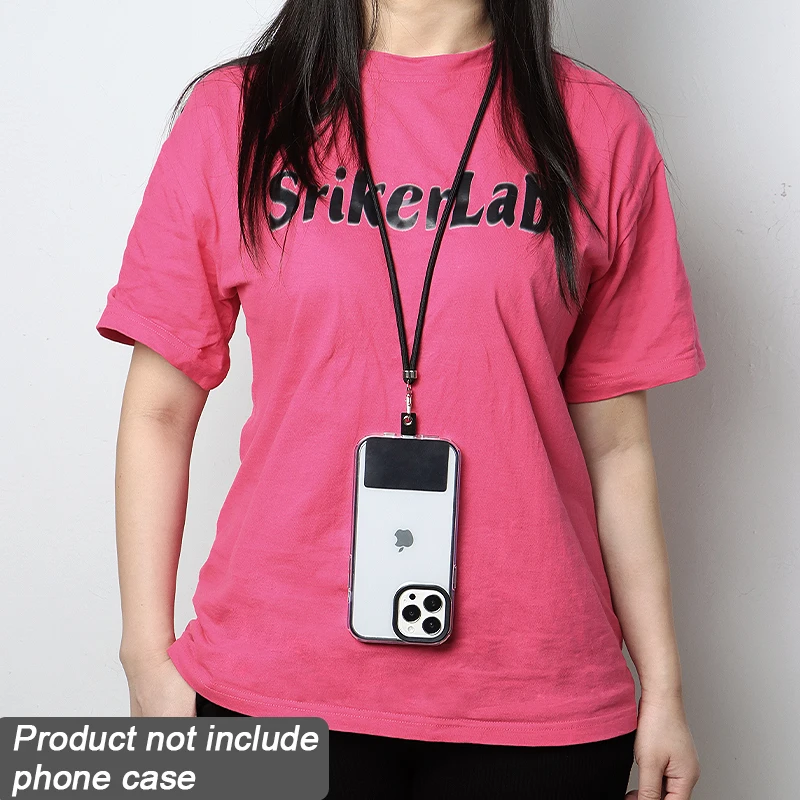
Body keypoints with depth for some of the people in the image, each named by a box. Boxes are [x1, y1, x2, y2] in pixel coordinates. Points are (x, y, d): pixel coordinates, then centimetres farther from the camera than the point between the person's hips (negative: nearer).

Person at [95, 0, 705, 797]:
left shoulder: (598, 128, 2)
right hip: (274, 677, 0)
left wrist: (662, 685, 4)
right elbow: (158, 411, 3)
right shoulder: (233, 115, 2)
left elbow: (613, 441, 4)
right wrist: (148, 657, 0)